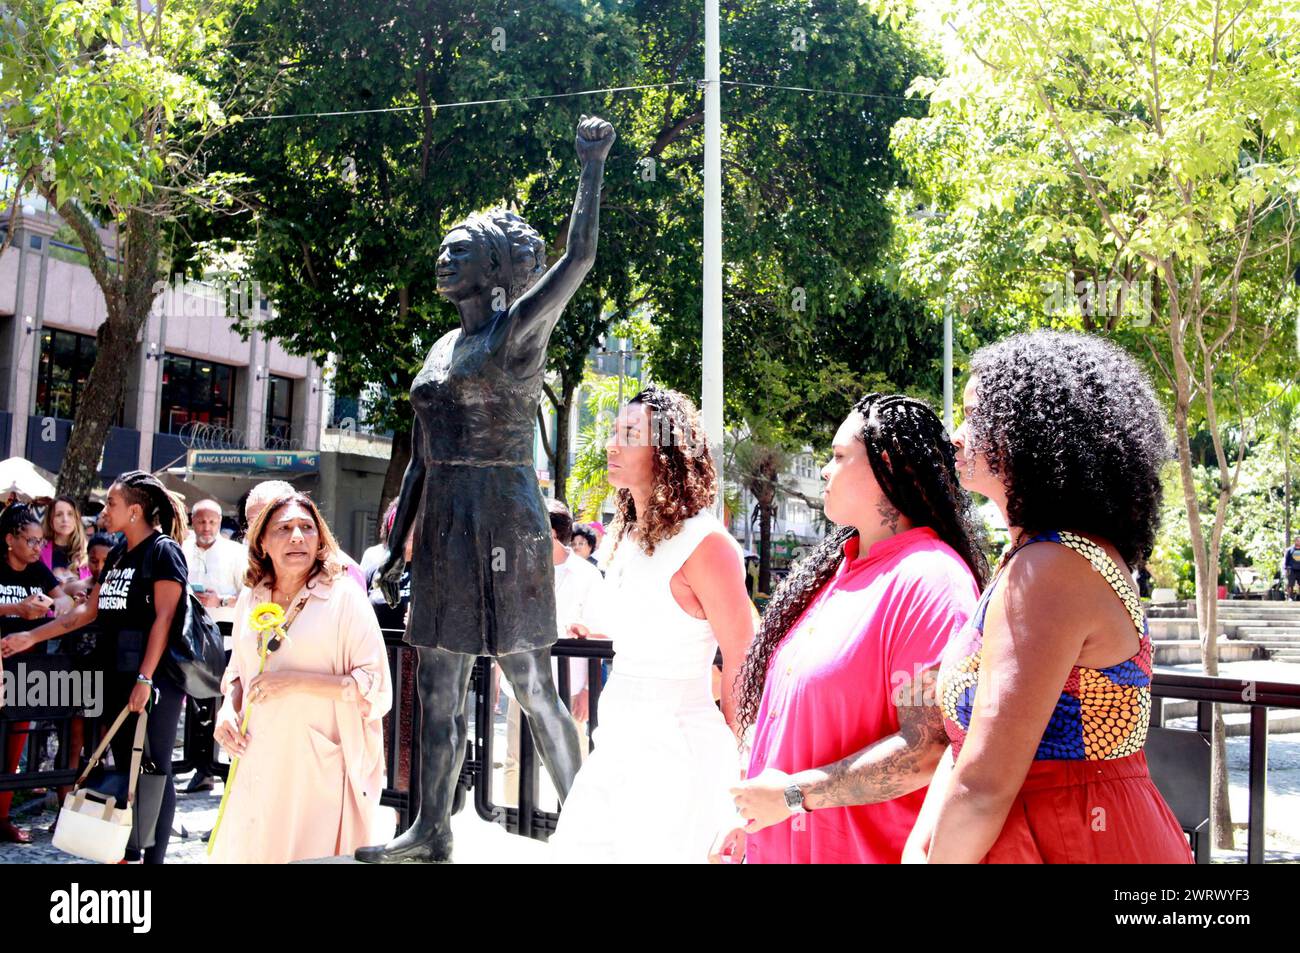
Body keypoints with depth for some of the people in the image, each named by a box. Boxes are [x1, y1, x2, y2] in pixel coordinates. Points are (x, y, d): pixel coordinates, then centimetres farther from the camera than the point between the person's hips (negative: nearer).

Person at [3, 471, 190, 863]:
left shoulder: (163, 550, -10)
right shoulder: (119, 553, 14)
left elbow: (164, 618, -16)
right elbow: (88, 610, 20)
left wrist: (146, 679, -21)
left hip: (154, 678, -8)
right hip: (119, 675, 8)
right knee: (124, 767, 13)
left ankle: (154, 856, 8)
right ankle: (128, 853, 23)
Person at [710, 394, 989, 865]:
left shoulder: (928, 581, -18)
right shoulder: (840, 567, 8)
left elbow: (928, 750, -25)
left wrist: (794, 794, -21)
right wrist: (751, 816, 12)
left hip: (867, 850, -7)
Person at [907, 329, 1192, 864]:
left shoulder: (1050, 570, -23)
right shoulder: (1087, 554, 9)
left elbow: (984, 786, -26)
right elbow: (971, 731, 6)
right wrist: (919, 845, -4)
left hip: (1070, 844, -9)